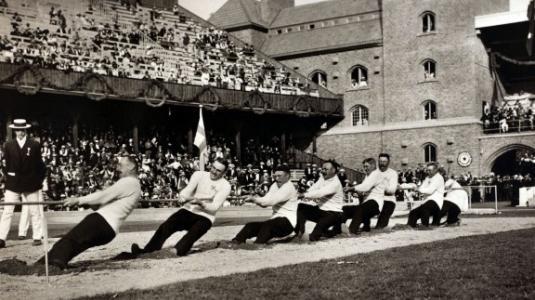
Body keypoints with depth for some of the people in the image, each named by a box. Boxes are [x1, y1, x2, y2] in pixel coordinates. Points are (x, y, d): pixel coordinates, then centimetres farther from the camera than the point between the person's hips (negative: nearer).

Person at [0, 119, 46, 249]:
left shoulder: (34, 145, -1)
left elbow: (39, 165, 3)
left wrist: (39, 181, 2)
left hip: (31, 184, 0)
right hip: (13, 184, 0)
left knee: (34, 212, 6)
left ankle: (37, 237, 14)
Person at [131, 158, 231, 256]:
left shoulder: (225, 186, -4)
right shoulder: (199, 175, 4)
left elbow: (214, 207, -14)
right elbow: (184, 193, -4)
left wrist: (200, 203, -31)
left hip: (205, 217, -1)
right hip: (188, 210, 1)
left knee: (192, 234, -32)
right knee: (165, 226, -22)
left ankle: (176, 253, -44)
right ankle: (146, 251, -31)